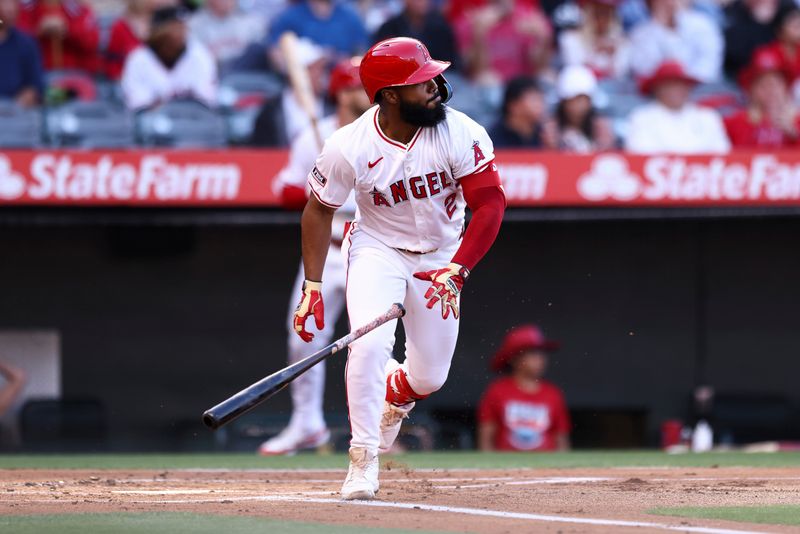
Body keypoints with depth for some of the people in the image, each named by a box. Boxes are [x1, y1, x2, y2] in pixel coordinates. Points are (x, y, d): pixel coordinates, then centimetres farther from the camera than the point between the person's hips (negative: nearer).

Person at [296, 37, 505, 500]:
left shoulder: (462, 135, -24)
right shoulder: (350, 148, -23)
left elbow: (490, 204, -23)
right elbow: (319, 210, -7)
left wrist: (456, 270, -34)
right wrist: (312, 286, -11)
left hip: (441, 255, 2)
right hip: (378, 249, -2)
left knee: (430, 376, 6)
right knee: (370, 344, -25)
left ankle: (396, 395, 45)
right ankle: (364, 461, -11)